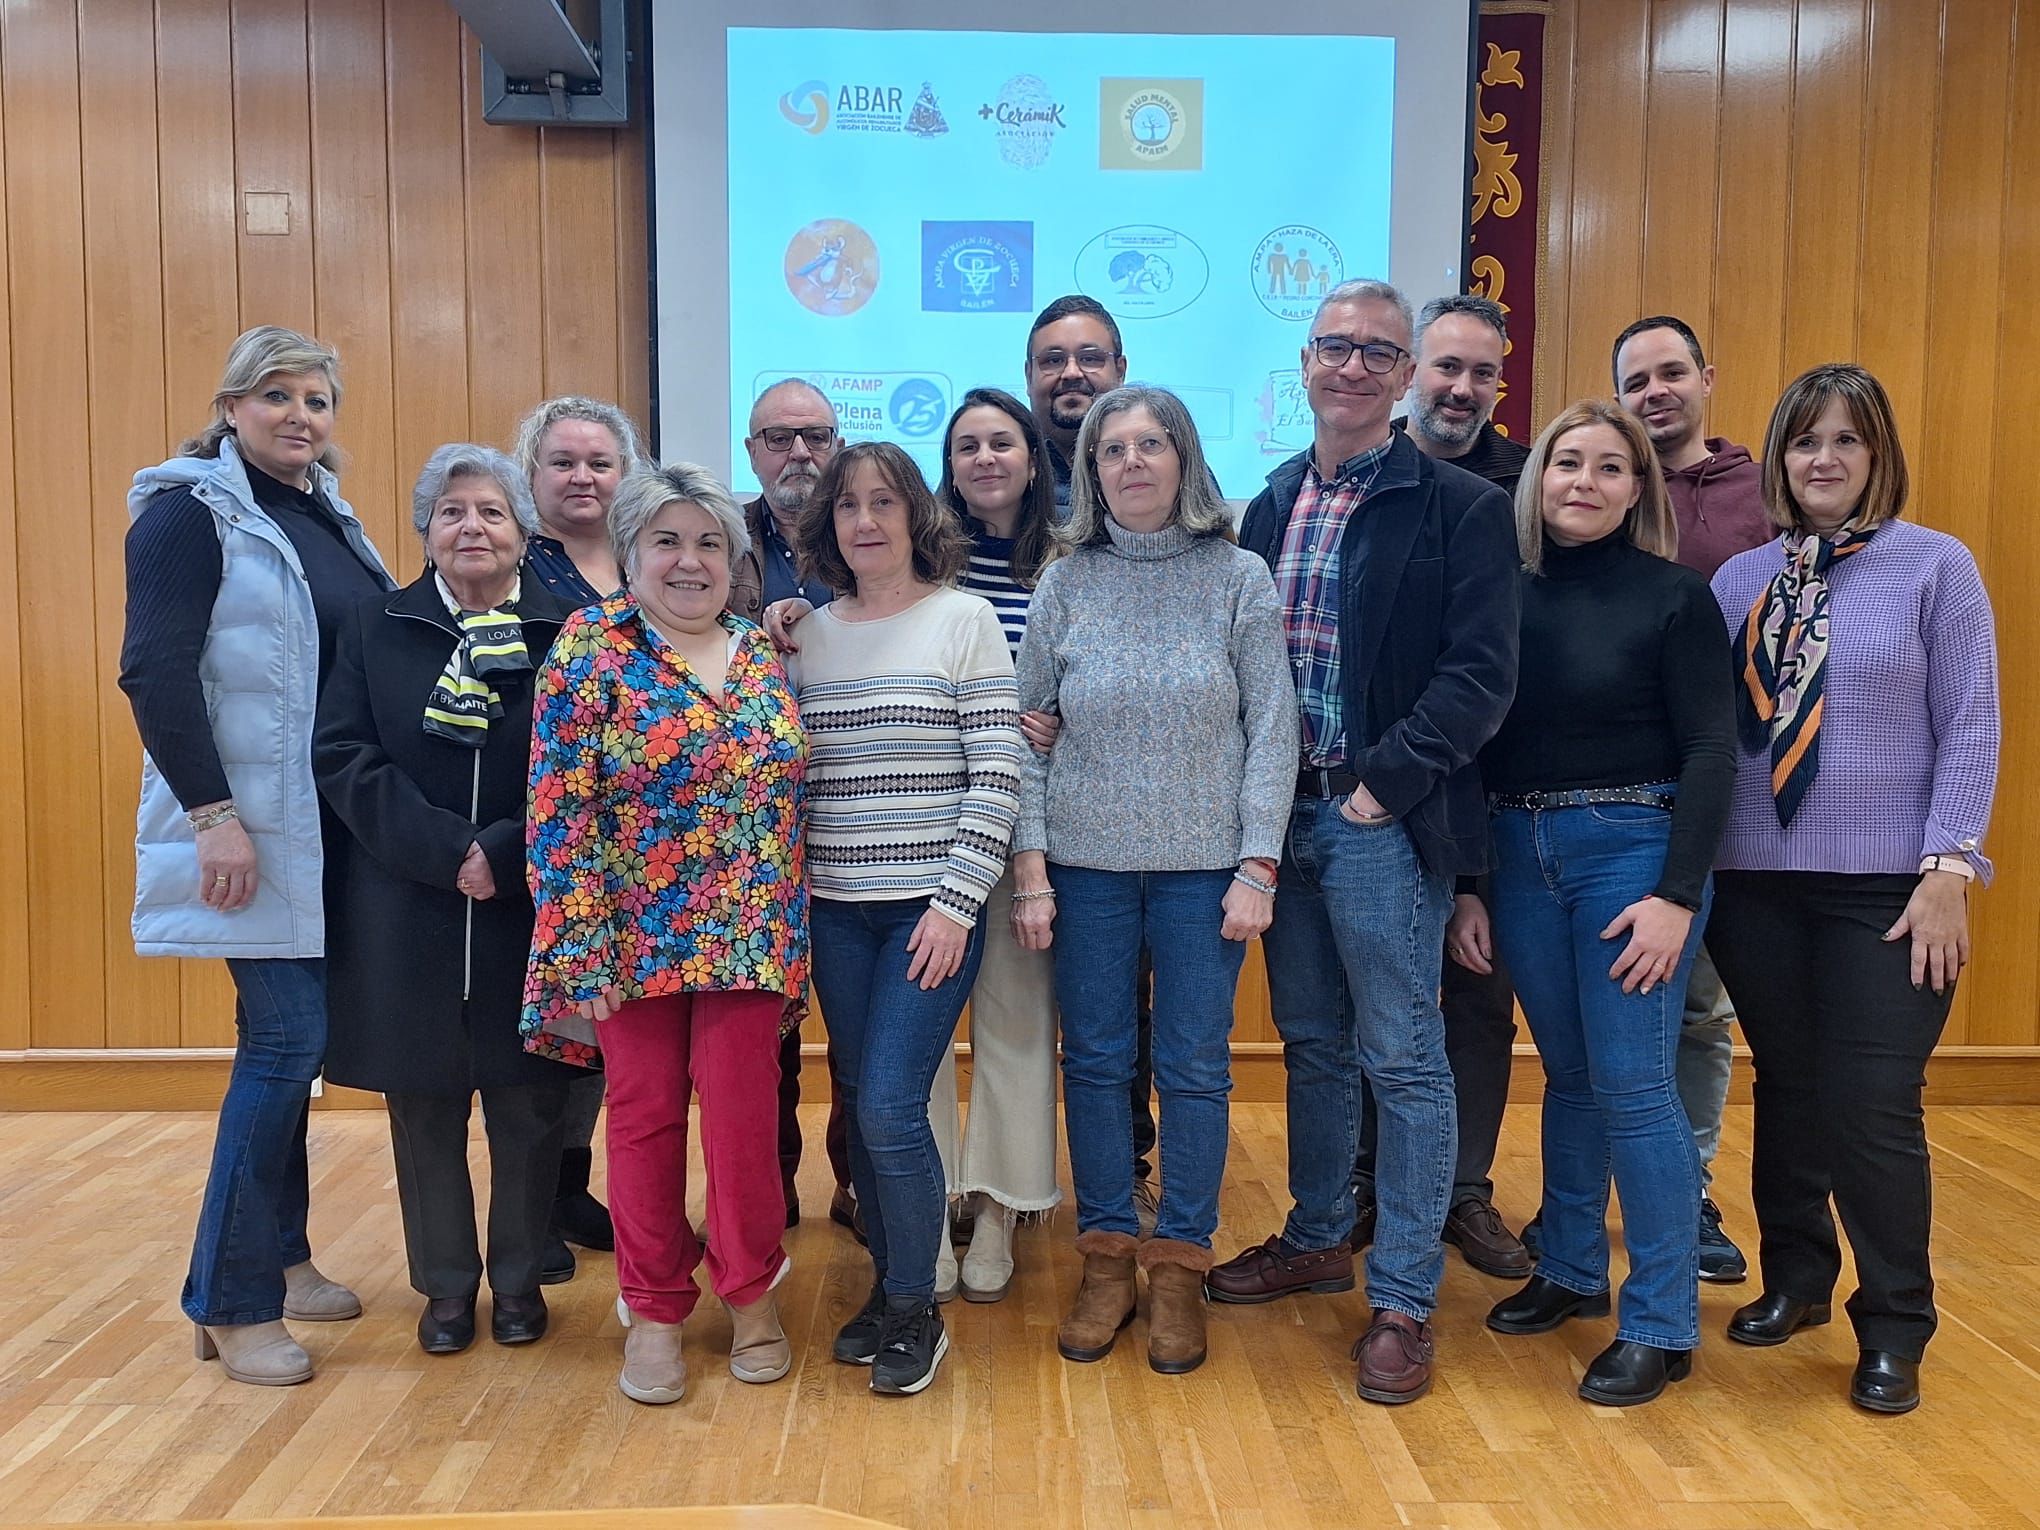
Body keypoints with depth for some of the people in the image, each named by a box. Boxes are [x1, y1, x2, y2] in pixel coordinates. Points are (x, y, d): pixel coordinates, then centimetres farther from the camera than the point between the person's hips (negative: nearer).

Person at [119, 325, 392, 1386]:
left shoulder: (328, 515, 14)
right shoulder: (191, 511, -7)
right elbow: (153, 670, -14)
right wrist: (212, 814, -20)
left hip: (323, 830, 7)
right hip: (247, 828, -7)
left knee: (292, 1036, 13)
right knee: (287, 1038, -6)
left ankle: (279, 1256, 27)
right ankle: (229, 1302, 9)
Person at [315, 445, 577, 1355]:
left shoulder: (567, 631, 1)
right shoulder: (376, 629, 6)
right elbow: (341, 756, -3)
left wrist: (507, 852, -16)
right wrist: (446, 852, -15)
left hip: (533, 912, -1)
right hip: (405, 913, 1)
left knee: (528, 1104, 7)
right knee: (423, 1103, 9)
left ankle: (519, 1277, 26)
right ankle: (445, 1284, 27)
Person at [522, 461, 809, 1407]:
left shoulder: (762, 650, 7)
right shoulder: (592, 646, -5)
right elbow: (561, 806, -9)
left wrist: (792, 936, 8)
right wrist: (578, 950, -14)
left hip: (751, 937, 2)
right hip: (638, 936, -2)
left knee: (742, 1116, 3)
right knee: (645, 1116, 9)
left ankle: (751, 1292, 25)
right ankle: (654, 1309, 26)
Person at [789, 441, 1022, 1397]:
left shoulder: (964, 620, -4)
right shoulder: (809, 633, 9)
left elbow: (997, 773, -9)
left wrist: (955, 902, -13)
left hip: (933, 908, -4)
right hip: (835, 911, 5)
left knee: (890, 1109, -7)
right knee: (861, 1107, 10)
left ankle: (918, 1311, 13)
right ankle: (887, 1283, 30)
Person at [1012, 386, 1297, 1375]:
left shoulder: (1240, 579, -1)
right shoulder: (1065, 585, 2)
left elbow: (1273, 730, -3)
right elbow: (1026, 735, 3)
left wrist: (1258, 866, -9)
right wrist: (1030, 867, -3)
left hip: (1204, 867, -1)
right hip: (1086, 867, 1)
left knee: (1195, 1070, 6)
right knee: (1095, 1063, 8)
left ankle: (1179, 1267, 22)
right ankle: (1106, 1261, 24)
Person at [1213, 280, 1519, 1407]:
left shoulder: (1460, 508, -6)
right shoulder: (1269, 504, 12)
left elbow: (1479, 674, -12)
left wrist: (1385, 784, -17)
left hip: (1384, 820, -5)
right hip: (1283, 810, 6)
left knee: (1403, 1060, 2)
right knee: (1312, 1044, 17)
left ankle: (1402, 1301, 15)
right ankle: (1318, 1239, 35)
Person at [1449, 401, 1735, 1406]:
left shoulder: (1674, 597, -3)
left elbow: (1710, 754, -6)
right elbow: (1474, 746, 7)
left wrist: (1677, 895, -15)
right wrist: (1464, 888, 4)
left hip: (1632, 849, -4)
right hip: (1518, 854, 4)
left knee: (1631, 1083, -3)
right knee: (1567, 1078, 15)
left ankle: (1662, 1324, 11)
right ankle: (1571, 1272, 31)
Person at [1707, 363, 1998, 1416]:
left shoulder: (1935, 566, -1)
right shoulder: (1742, 579, 6)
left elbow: (1969, 728, -3)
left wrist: (1949, 868, -10)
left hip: (1885, 887, -3)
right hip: (1756, 883, 3)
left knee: (1873, 1109, -2)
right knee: (1786, 1093, 13)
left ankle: (1893, 1330, 18)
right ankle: (1794, 1280, 33)